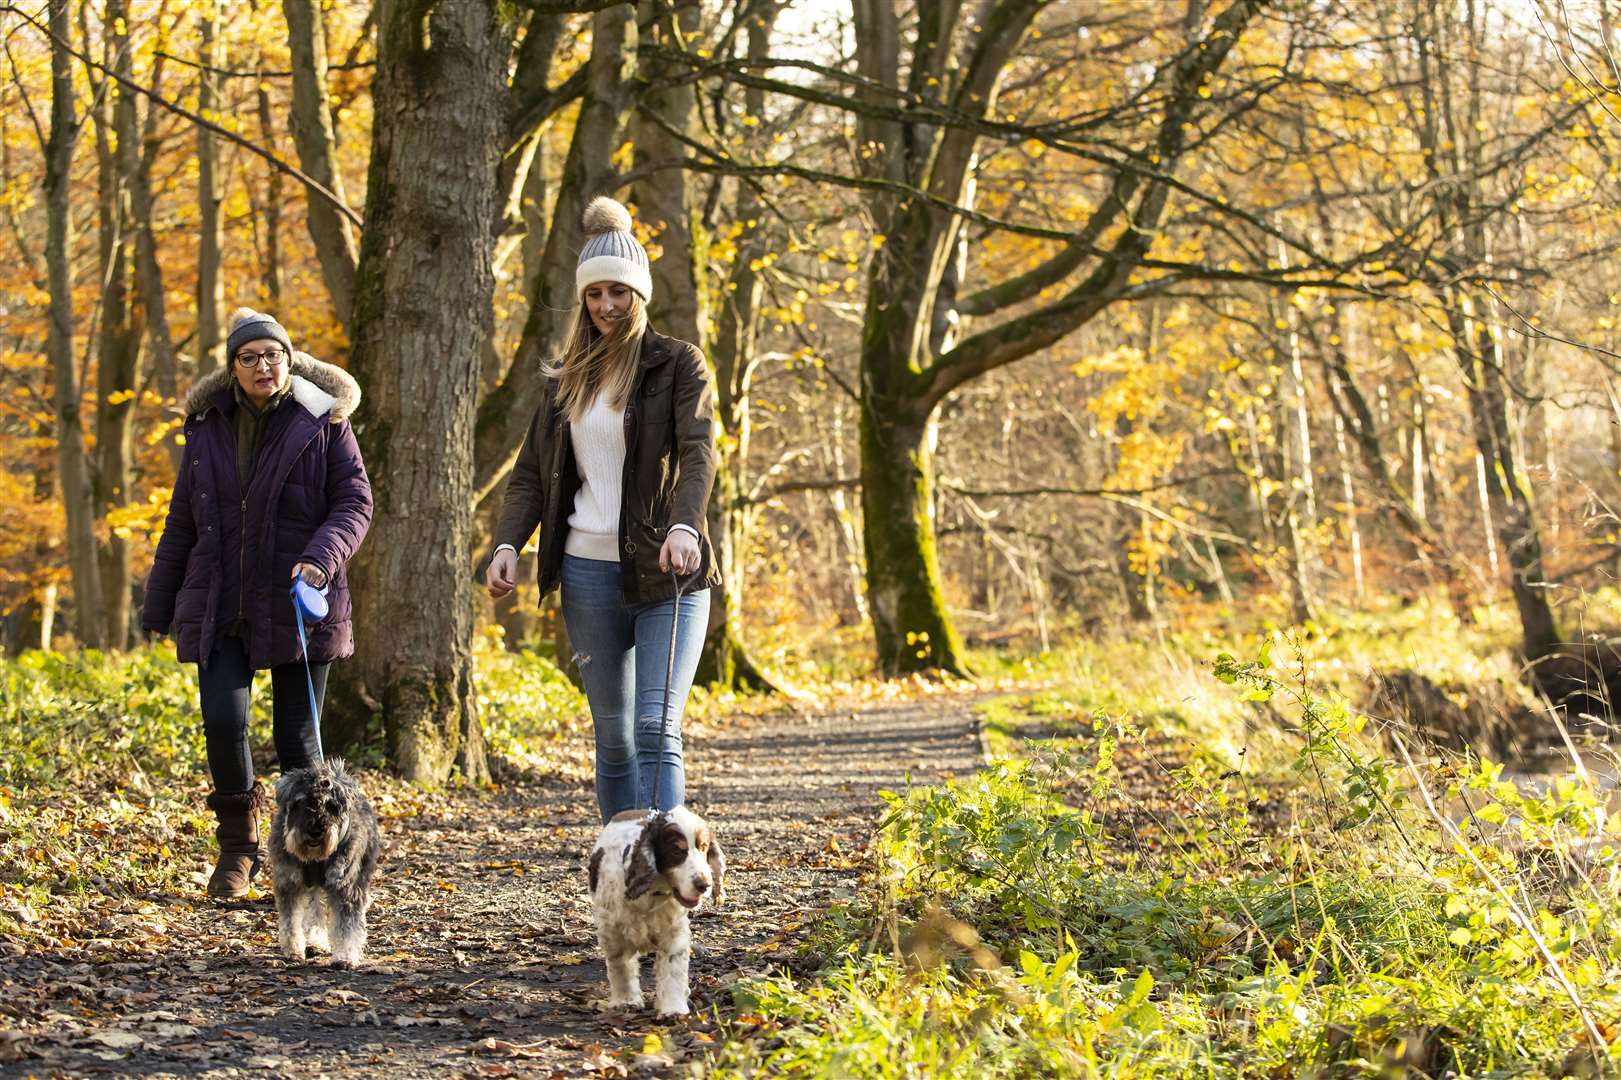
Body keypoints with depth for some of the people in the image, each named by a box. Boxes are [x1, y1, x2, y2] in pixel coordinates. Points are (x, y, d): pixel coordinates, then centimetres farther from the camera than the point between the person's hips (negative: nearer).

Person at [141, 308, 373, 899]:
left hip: (296, 606, -2)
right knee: (224, 720, -11)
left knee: (298, 736, 1)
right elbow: (182, 521, 15)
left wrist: (321, 558, -22)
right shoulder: (209, 427, 9)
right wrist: (159, 605, 16)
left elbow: (355, 502, -3)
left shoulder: (324, 421, -1)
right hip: (220, 607, 2)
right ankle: (237, 847, 9)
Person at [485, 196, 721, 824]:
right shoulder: (566, 377, 14)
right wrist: (508, 544, -4)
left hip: (665, 573, -4)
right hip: (589, 572, 4)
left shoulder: (678, 365, 0)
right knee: (613, 738, 8)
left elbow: (699, 452, -15)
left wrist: (685, 525, -34)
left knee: (656, 731, -14)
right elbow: (533, 471, 14)